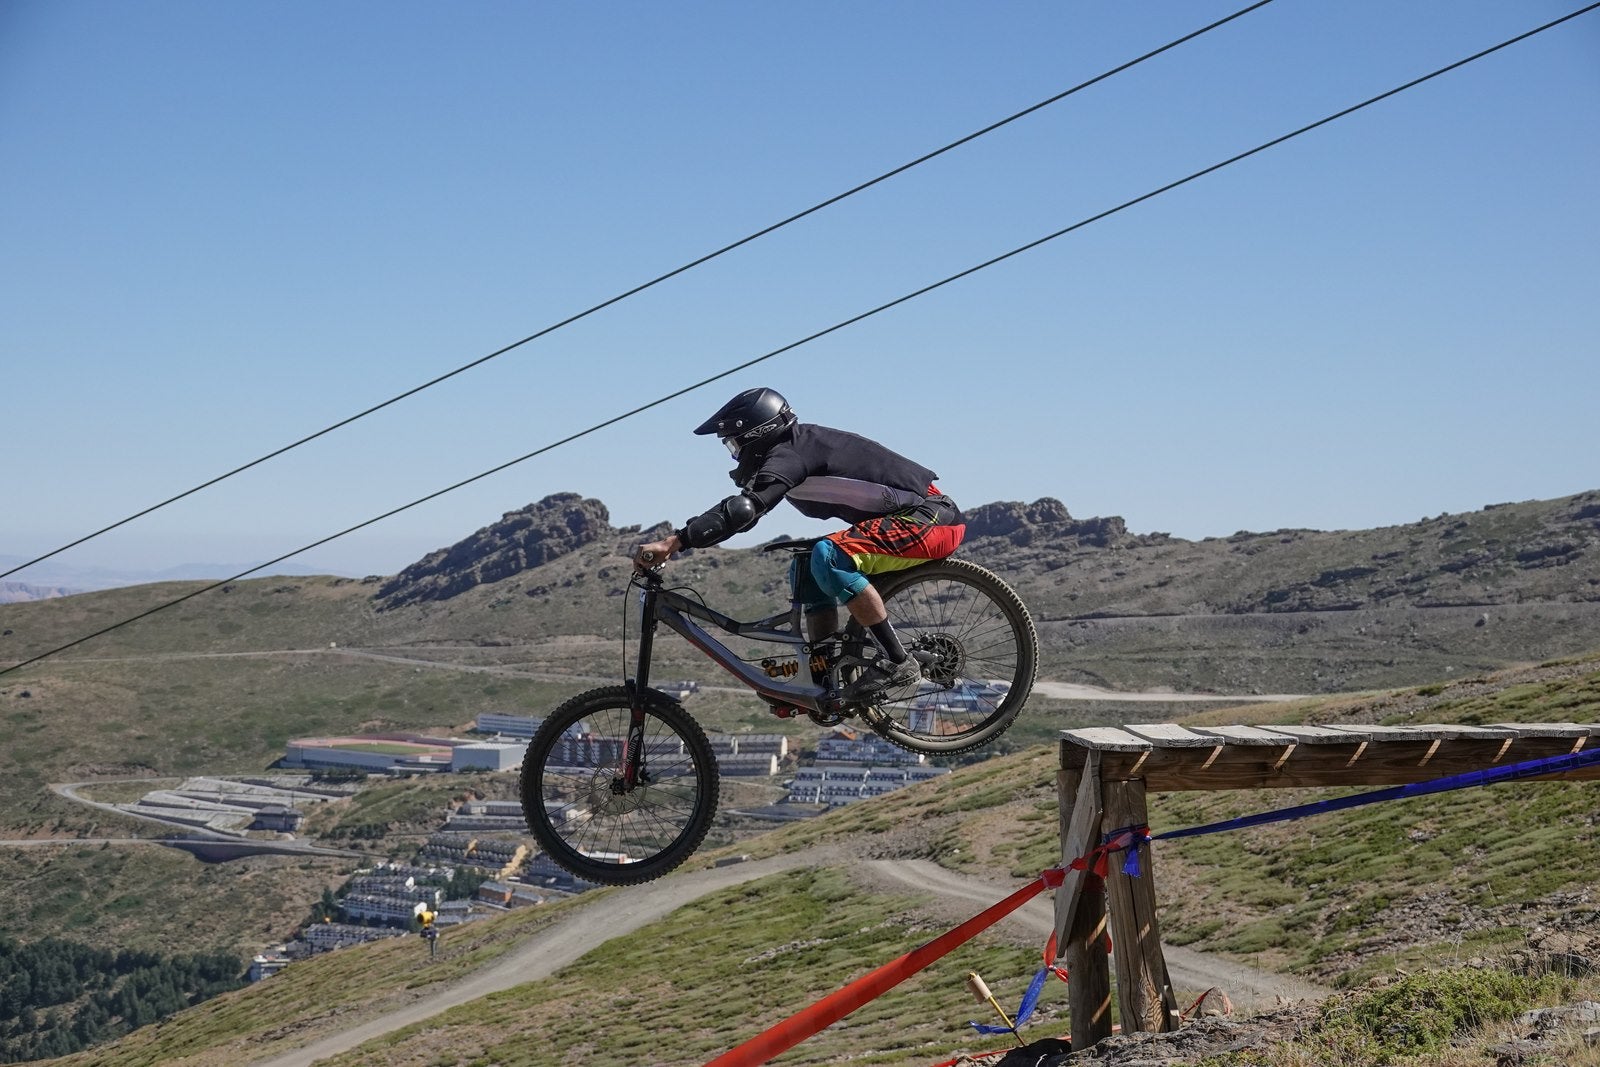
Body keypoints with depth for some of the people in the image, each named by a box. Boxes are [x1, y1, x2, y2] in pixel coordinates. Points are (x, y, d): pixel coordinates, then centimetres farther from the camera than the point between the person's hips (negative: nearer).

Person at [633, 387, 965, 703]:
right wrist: (680, 541, 15)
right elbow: (745, 509, 21)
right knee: (805, 569, 8)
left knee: (828, 556, -29)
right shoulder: (797, 444, 14)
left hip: (931, 517, -11)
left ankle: (898, 663, -22)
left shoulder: (789, 454, -17)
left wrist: (673, 542, -33)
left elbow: (743, 509, -31)